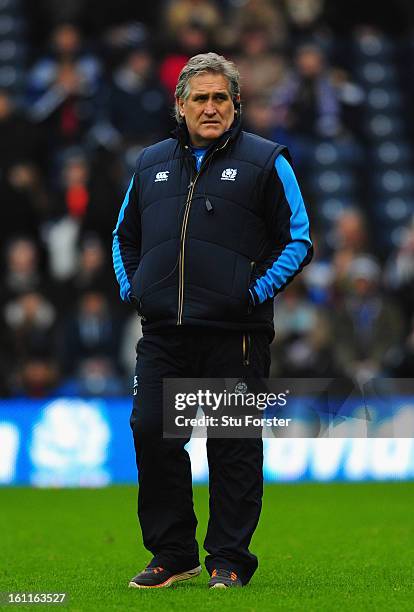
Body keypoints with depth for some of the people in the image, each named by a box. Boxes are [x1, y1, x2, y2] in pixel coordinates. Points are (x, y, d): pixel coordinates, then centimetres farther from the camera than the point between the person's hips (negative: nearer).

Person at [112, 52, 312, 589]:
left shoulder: (265, 162, 2)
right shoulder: (151, 163, 15)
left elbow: (298, 241, 2)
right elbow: (125, 236, 28)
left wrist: (257, 291, -7)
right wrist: (131, 287, 13)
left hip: (234, 334, -4)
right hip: (162, 334, 4)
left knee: (234, 447, 0)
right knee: (151, 433, 1)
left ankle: (229, 561, 9)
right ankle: (172, 555, 13)